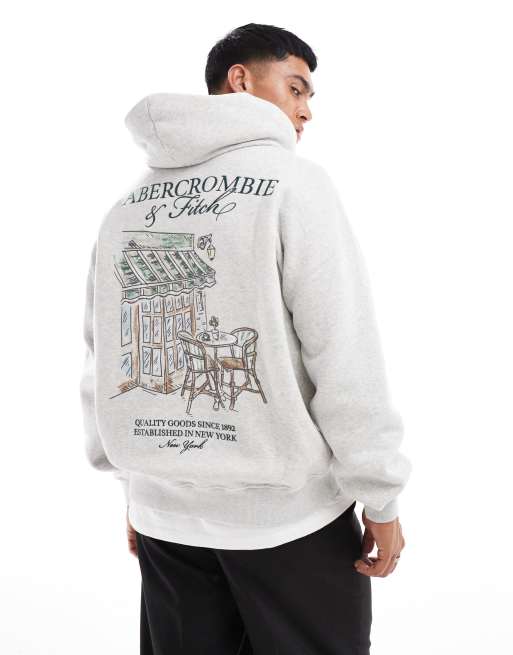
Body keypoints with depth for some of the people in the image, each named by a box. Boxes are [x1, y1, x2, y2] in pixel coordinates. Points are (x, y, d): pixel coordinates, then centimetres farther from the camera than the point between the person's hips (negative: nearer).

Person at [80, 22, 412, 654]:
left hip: (164, 512, 5)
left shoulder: (124, 207, 7)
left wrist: (135, 485, 16)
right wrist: (380, 496, -6)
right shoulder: (292, 180, -10)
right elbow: (345, 356, -14)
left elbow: (102, 363, 8)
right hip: (287, 510, -5)